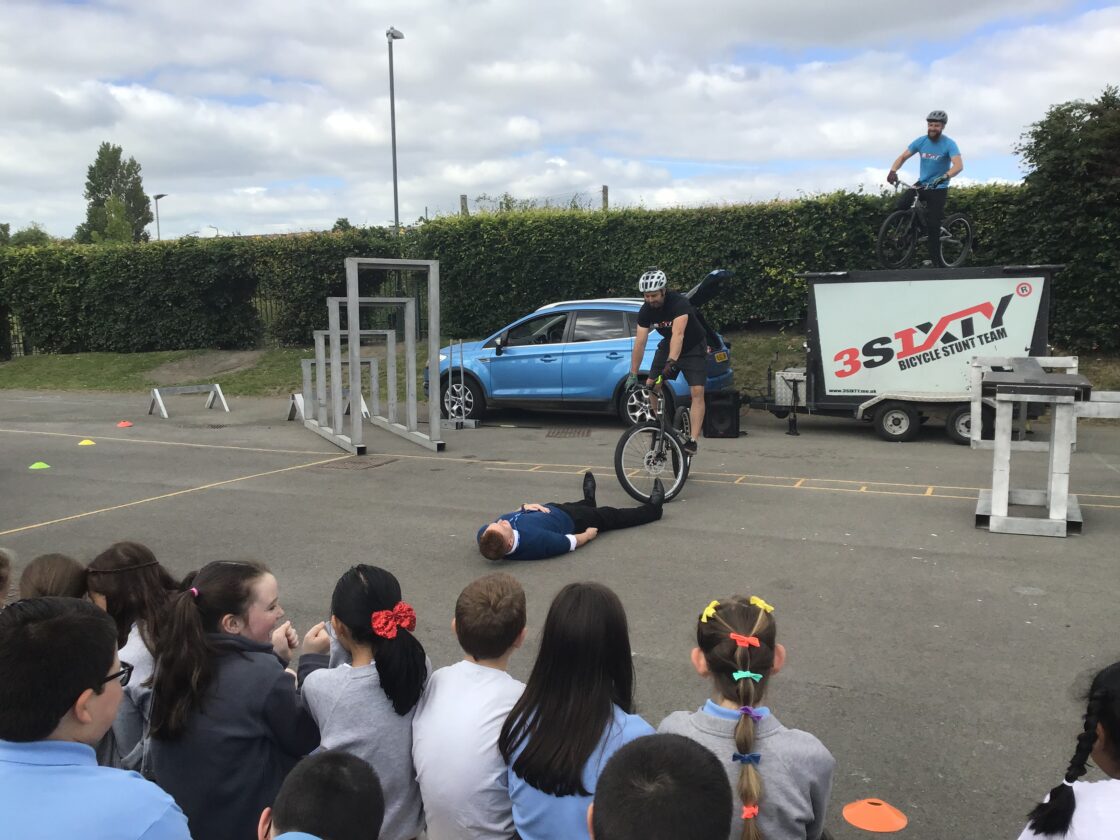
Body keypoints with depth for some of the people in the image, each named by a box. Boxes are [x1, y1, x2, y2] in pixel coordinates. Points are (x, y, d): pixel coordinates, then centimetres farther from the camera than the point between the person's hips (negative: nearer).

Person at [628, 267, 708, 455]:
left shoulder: (679, 303, -33)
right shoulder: (645, 310, -16)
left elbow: (678, 334, -46)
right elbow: (640, 342, -17)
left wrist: (671, 362, -59)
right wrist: (633, 375, -20)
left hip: (694, 347, -5)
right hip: (668, 344, 5)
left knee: (697, 392, -17)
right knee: (650, 385, -6)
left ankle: (692, 440, -18)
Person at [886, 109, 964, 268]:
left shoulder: (949, 144, -16)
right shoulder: (921, 141, -3)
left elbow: (959, 165, -28)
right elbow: (903, 157, -1)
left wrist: (944, 177, -47)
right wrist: (893, 171, -22)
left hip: (938, 188, -4)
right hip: (922, 184, 4)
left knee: (932, 224, -9)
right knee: (902, 205, -22)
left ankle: (936, 260, 2)